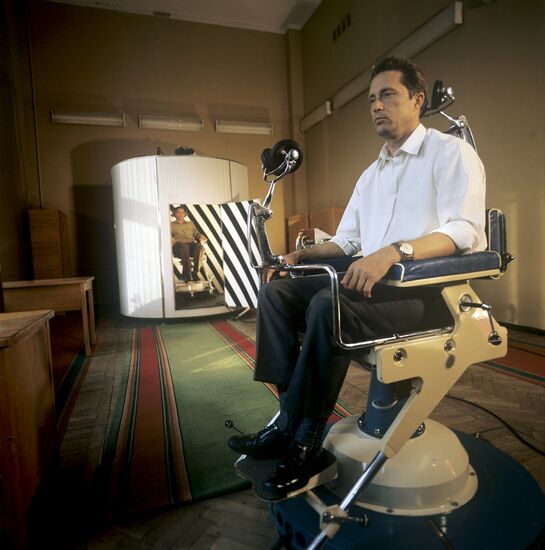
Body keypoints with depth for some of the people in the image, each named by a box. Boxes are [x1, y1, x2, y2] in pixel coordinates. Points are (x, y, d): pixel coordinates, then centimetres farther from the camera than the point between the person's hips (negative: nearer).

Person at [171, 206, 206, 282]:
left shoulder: (191, 224, 32)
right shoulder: (171, 224, 23)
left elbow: (196, 234, 23)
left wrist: (201, 237, -1)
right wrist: (170, 238, -15)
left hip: (191, 245, 2)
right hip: (178, 246, -2)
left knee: (199, 246, -35)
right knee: (184, 246, -41)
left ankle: (195, 272, -34)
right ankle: (187, 274, -40)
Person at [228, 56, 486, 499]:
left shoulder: (451, 152, 1)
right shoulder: (371, 174, 24)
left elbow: (466, 230, -15)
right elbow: (346, 239, 21)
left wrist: (395, 251, -31)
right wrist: (302, 256, 3)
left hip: (430, 288, -7)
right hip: (374, 281, 8)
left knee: (330, 302, -34)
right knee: (274, 292, -8)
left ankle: (301, 440, -17)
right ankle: (292, 419, -13)